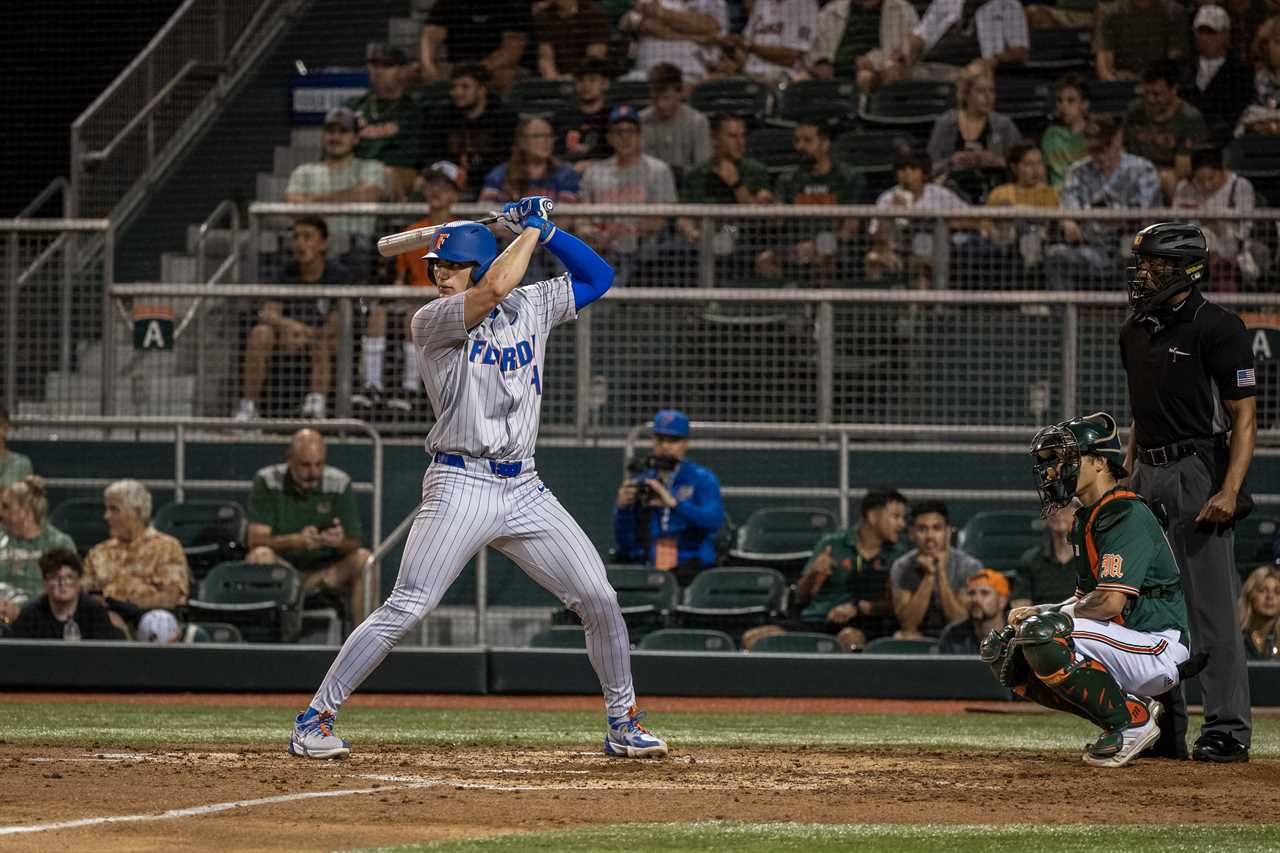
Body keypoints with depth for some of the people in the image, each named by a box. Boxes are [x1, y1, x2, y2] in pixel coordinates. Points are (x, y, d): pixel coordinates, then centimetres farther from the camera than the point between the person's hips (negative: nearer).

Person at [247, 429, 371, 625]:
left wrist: (340, 542, -29)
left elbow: (353, 545, -3)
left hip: (324, 572, 2)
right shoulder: (267, 481, -7)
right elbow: (255, 540, -16)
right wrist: (296, 541, -33)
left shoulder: (339, 483, -3)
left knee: (364, 559, -24)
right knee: (260, 555, -33)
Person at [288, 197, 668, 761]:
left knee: (598, 601, 1)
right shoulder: (431, 322, -5)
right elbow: (494, 287, -21)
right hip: (460, 486, -5)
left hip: (524, 489, 5)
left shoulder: (530, 307, 11)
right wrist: (530, 230, -6)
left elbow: (598, 278, 17)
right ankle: (315, 719, -8)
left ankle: (622, 723, 17)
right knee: (405, 610, -13)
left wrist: (545, 229, 5)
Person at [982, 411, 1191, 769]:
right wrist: (1038, 611, 0)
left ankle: (1132, 721, -14)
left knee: (1043, 635, -29)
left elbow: (1110, 603, -26)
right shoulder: (1087, 519, 16)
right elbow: (1089, 598, 19)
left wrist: (1043, 614, -11)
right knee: (1004, 650, 6)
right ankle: (1133, 707, 5)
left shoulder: (1127, 514, -17)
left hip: (1160, 648, -10)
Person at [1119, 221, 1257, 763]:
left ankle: (1227, 731, -6)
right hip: (1148, 476, 8)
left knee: (1211, 610, -9)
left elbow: (1245, 415, -12)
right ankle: (1163, 728, 17)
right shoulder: (1136, 331, 14)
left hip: (1198, 474, -8)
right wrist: (1126, 476, 16)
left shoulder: (1217, 328, -9)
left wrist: (1230, 490, -21)